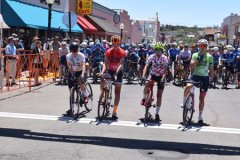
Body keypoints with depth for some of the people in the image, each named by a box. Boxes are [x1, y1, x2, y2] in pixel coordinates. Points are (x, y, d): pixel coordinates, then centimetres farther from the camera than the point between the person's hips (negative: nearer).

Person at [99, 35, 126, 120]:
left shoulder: (122, 52, -12)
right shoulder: (108, 52, -5)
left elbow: (121, 64, -21)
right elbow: (105, 63, -9)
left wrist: (116, 73, -36)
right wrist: (102, 72, -26)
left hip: (118, 72, -2)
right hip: (109, 71, 2)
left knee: (117, 92, -2)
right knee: (102, 82, -25)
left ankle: (114, 112, 0)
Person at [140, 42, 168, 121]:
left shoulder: (165, 58, -15)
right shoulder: (151, 57, -13)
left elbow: (165, 69, -22)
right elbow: (146, 66, -22)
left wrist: (162, 78, -38)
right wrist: (143, 75, -38)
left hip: (161, 76, 0)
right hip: (153, 74, 1)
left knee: (159, 95, -1)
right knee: (147, 83, -35)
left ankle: (157, 114, 7)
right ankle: (144, 99, -13)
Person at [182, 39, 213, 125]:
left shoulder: (209, 57, 4)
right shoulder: (195, 55, 3)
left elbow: (211, 69, 9)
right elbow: (191, 66, -9)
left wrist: (212, 79, 4)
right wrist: (198, 59, -19)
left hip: (205, 78, 1)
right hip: (195, 76, -1)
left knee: (202, 98, 7)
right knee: (188, 87, -32)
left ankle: (200, 116, 18)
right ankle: (184, 102, -6)